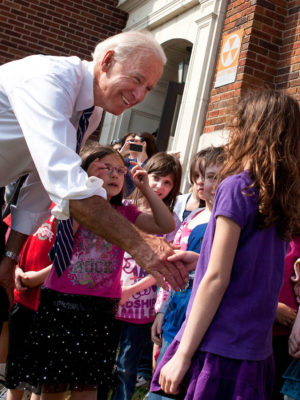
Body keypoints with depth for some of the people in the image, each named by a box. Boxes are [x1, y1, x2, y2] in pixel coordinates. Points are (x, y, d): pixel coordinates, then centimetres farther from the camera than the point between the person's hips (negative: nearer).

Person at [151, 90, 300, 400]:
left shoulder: (237, 186, -13)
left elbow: (217, 279, -16)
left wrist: (182, 356, -12)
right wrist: (200, 259, 20)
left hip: (220, 349, -7)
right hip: (255, 351, 7)